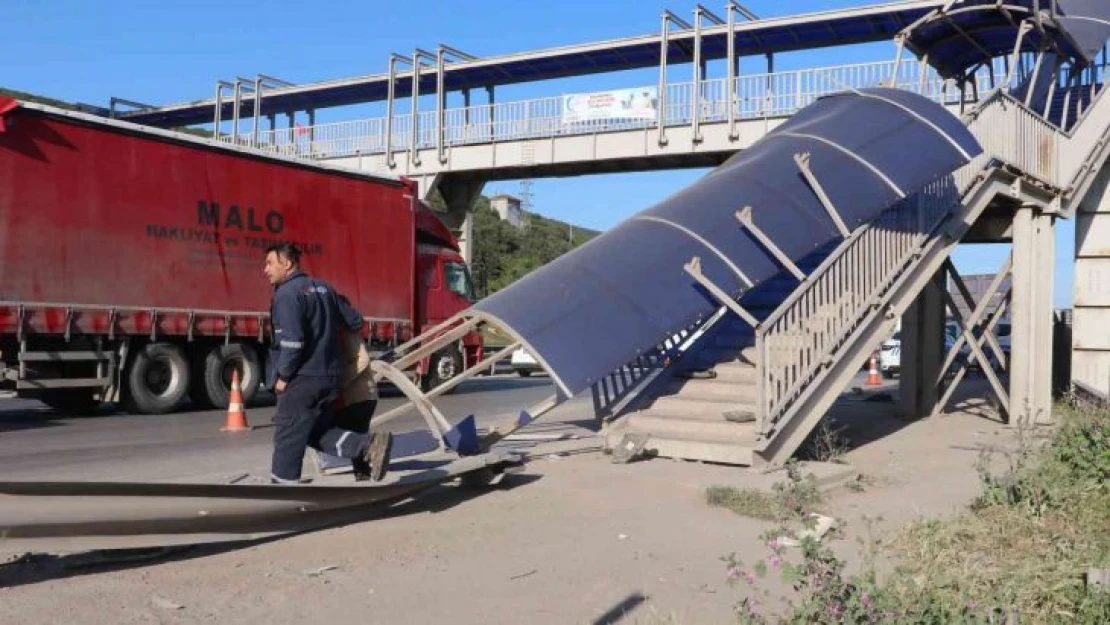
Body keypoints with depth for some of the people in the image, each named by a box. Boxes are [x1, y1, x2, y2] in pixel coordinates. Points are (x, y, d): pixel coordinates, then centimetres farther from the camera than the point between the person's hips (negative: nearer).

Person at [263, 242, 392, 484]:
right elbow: (355, 321, 18)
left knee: (287, 439, 1)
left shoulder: (287, 293, -12)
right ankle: (370, 445, -1)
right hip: (329, 376, 8)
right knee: (319, 432, 17)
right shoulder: (323, 288, 14)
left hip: (302, 379, -8)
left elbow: (292, 340, -22)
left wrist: (282, 376, -12)